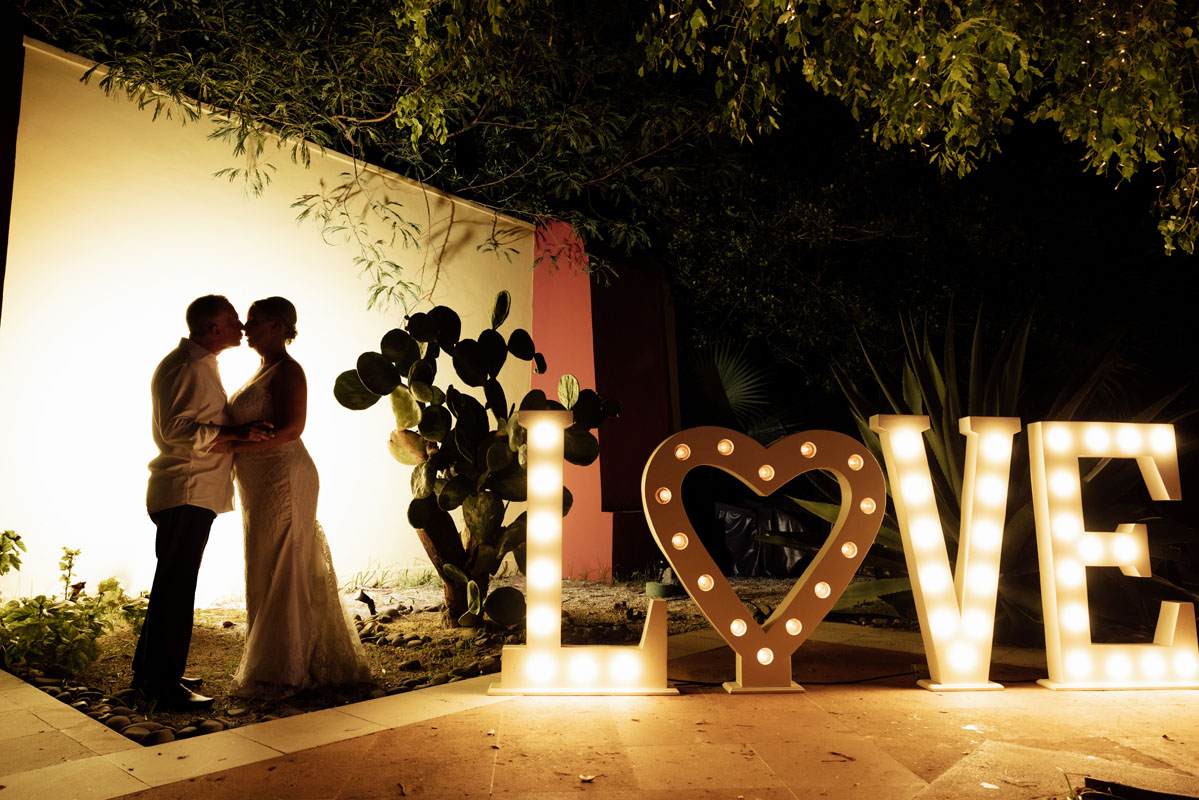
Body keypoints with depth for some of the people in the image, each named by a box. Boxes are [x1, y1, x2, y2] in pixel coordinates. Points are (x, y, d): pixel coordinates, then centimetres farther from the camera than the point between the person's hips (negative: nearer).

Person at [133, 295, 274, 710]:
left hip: (195, 493, 11)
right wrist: (236, 433, -24)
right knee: (175, 586, -7)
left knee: (174, 584, 17)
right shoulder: (185, 368, -15)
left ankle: (150, 671, 28)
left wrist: (242, 427, 17)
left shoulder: (201, 365, 19)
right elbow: (179, 430, -24)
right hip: (186, 493, -11)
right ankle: (162, 684, 0)